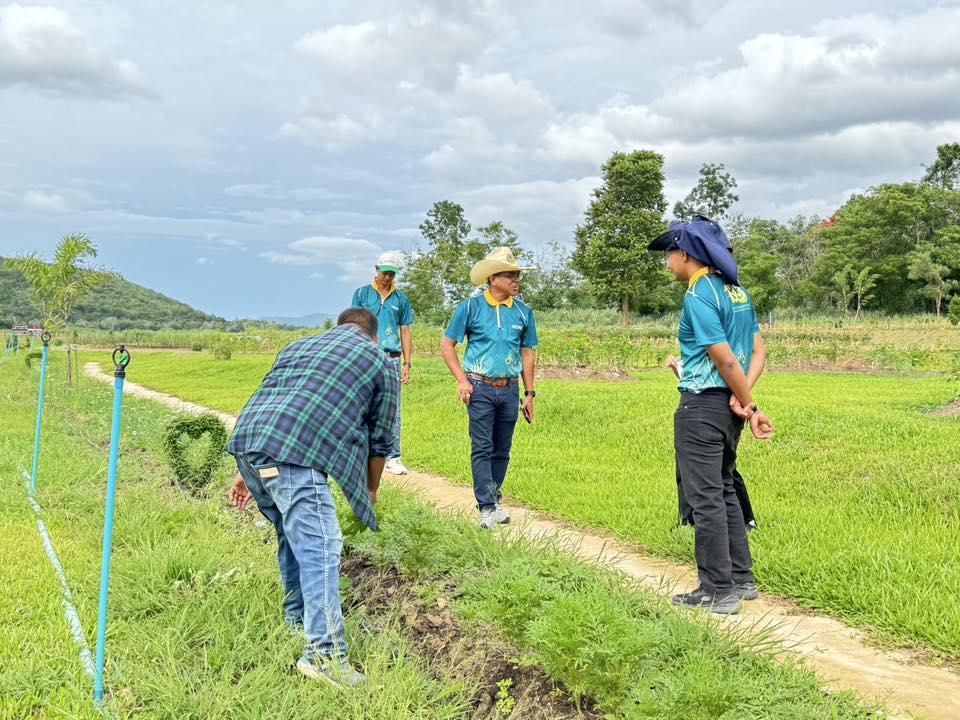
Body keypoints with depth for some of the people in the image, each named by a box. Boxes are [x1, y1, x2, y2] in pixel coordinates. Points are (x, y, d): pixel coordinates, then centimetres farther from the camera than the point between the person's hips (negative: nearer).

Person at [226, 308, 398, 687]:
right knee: (320, 548, -8)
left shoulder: (299, 346, 33)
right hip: (294, 455, -7)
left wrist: (247, 473, 32)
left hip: (246, 441, 7)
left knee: (293, 534, 22)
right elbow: (380, 439, 19)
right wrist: (371, 492, 34)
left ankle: (297, 620, 33)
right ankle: (325, 653, -12)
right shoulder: (380, 363, 18)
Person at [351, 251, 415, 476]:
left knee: (393, 411, 0)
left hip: (392, 359, 1)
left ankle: (393, 458, 5)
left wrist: (408, 364, 6)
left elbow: (405, 332, 12)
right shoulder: (362, 294, 7)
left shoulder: (401, 299, 12)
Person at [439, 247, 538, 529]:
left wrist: (529, 394, 10)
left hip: (509, 390, 4)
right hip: (481, 389, -3)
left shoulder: (523, 312, 7)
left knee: (502, 450, 10)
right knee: (482, 448, -6)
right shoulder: (472, 307, -2)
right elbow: (447, 344, 2)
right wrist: (462, 380, -5)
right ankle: (486, 507, -3)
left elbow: (528, 354, 13)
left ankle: (494, 498, 24)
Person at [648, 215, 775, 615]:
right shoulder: (737, 291, 13)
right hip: (728, 405, 9)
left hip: (702, 406, -9)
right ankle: (741, 578, 25)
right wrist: (743, 397, -3)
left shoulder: (699, 295, -15)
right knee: (724, 492, 18)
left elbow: (726, 360, -19)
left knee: (705, 498, -2)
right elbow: (759, 350, 10)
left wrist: (751, 408, -10)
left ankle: (718, 592, 4)